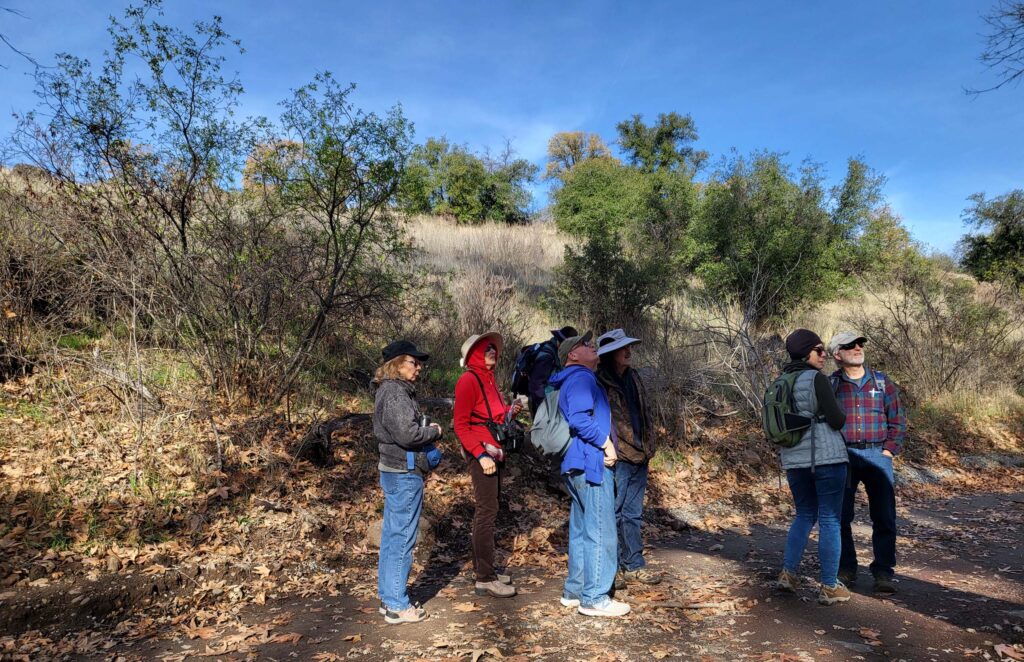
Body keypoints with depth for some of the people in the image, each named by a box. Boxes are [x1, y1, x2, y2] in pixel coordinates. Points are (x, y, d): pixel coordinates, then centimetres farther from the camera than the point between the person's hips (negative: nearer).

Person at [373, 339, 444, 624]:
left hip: (394, 470, 10)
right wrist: (434, 431, -9)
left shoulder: (391, 390, 14)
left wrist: (426, 428, 8)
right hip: (405, 473, -10)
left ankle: (388, 597, 26)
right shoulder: (396, 393, -18)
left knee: (391, 535, 16)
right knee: (402, 538, -3)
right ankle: (397, 605, 6)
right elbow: (407, 433, -25)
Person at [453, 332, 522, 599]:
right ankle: (485, 579, 0)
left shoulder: (489, 379, 14)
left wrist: (510, 412, 0)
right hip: (481, 453, -9)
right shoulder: (468, 380, -12)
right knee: (486, 511, -6)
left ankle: (484, 569, 24)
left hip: (494, 452, 9)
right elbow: (460, 425, -15)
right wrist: (481, 454, -21)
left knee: (486, 510, 14)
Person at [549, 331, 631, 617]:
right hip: (591, 464, -10)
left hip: (576, 466, 10)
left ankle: (575, 591, 23)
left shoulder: (572, 381, 21)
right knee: (601, 532, -5)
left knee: (582, 531, 15)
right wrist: (606, 443, -16)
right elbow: (579, 419, -24)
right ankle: (594, 598, 1)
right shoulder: (581, 378, -11)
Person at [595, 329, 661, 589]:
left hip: (639, 457, 8)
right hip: (617, 459, -8)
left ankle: (633, 565, 25)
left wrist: (648, 447, 11)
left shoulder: (633, 377, 14)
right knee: (613, 514, 0)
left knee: (633, 514, 15)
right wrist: (631, 450, -14)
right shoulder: (600, 382, -12)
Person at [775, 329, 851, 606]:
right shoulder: (817, 379, -12)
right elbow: (836, 420, -13)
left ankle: (788, 573, 15)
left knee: (804, 515, 21)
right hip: (826, 456, -6)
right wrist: (842, 415, 8)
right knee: (830, 520, 4)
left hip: (794, 459, 6)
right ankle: (829, 587, 9)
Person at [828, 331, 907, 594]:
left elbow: (898, 420, 10)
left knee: (884, 518, 1)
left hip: (877, 456, 1)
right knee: (840, 517, 4)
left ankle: (883, 573, 12)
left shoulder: (882, 382, 8)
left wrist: (889, 452, 1)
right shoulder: (829, 384, 3)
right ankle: (846, 569, 18)